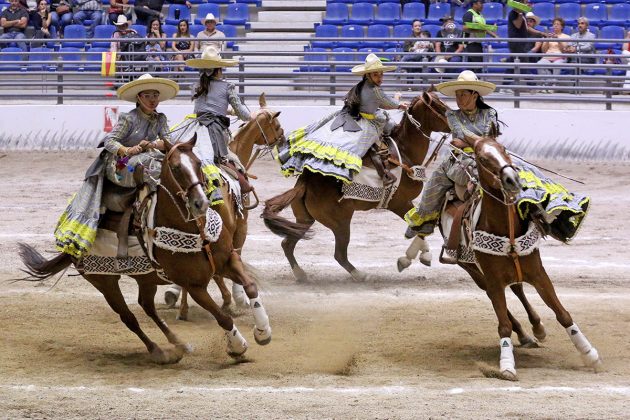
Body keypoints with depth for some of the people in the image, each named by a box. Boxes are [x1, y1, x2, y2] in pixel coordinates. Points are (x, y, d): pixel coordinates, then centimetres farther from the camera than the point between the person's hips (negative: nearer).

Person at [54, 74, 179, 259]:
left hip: (143, 158, 6)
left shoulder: (160, 119, 9)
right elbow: (109, 140, -11)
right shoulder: (129, 118, -8)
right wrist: (128, 150, -29)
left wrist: (153, 145, -20)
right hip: (118, 165, -6)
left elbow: (168, 140, 2)